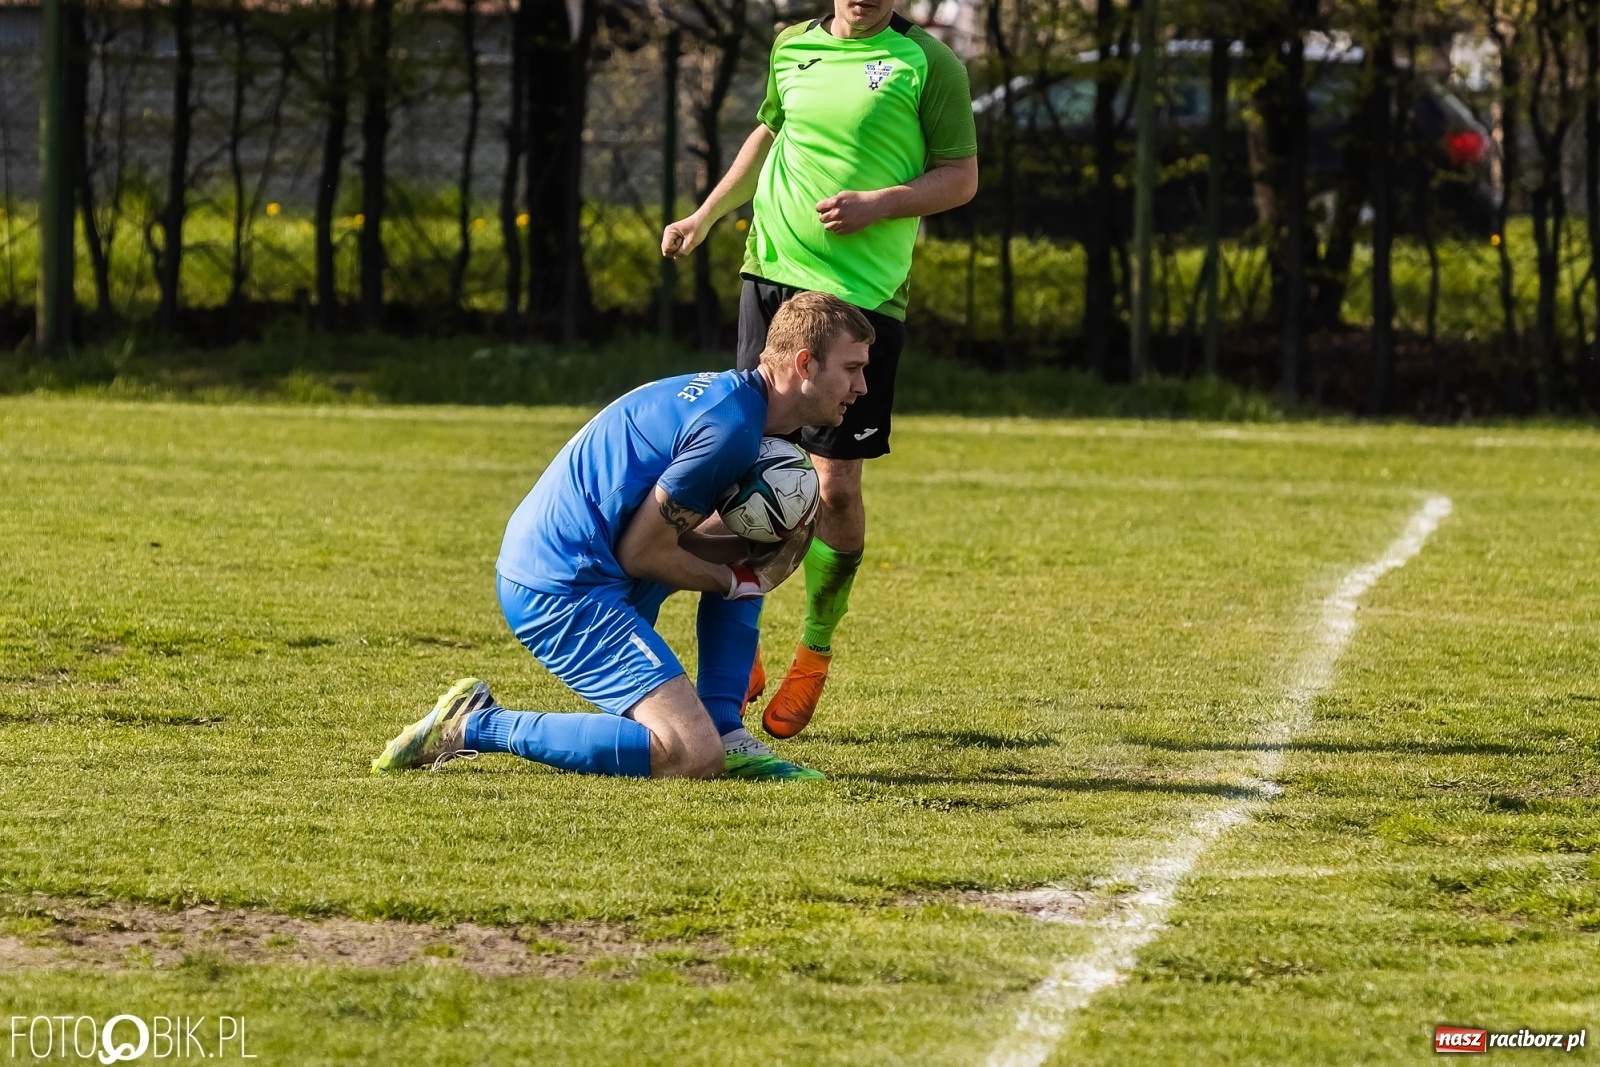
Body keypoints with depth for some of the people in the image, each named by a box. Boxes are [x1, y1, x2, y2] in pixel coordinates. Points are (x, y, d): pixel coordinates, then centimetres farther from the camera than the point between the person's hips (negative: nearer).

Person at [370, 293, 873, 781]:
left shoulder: (729, 394, 15)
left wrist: (756, 545, 1)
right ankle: (475, 727, -12)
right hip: (562, 589, -11)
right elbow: (642, 553, -15)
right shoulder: (729, 428, -17)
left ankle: (723, 731, 14)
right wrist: (737, 581, -1)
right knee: (693, 756, -19)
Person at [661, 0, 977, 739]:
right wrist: (705, 216, 25)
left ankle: (814, 658, 15)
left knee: (836, 485, -3)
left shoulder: (927, 63, -3)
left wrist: (878, 203, -16)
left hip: (863, 295, -4)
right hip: (772, 275, 4)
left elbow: (961, 177, -1)